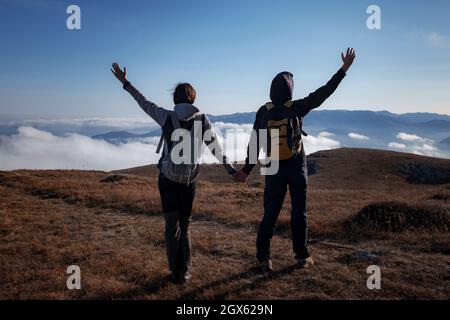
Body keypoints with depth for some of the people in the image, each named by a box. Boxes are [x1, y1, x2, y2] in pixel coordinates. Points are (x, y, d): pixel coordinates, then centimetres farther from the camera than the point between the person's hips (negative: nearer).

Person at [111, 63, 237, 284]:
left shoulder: (167, 117, -6)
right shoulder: (203, 121, -4)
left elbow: (144, 103, 5)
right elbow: (215, 147, 0)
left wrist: (124, 82, 17)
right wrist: (229, 168, 9)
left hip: (168, 179, -1)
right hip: (189, 180, 1)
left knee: (172, 224, 10)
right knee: (184, 225, 15)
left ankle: (175, 271, 9)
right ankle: (184, 272, 14)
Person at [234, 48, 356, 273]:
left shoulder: (263, 112, -3)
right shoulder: (296, 108, -9)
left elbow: (254, 143, -2)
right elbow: (323, 93, -5)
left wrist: (247, 169, 4)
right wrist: (344, 68, 2)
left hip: (274, 170, 2)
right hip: (296, 167, -1)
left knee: (270, 214, 7)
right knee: (299, 212, 10)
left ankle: (263, 258, 7)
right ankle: (301, 256, 18)